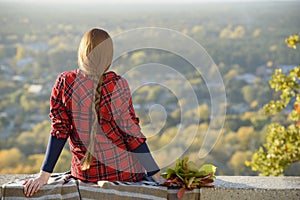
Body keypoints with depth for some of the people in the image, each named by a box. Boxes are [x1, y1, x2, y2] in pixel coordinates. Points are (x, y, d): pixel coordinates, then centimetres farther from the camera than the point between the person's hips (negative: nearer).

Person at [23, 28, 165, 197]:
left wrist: (44, 175, -2)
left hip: (84, 172, 4)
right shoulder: (117, 85, -14)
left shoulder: (64, 83, -7)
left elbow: (59, 130, -7)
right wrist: (156, 173, -5)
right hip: (124, 171, -3)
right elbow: (131, 132, -12)